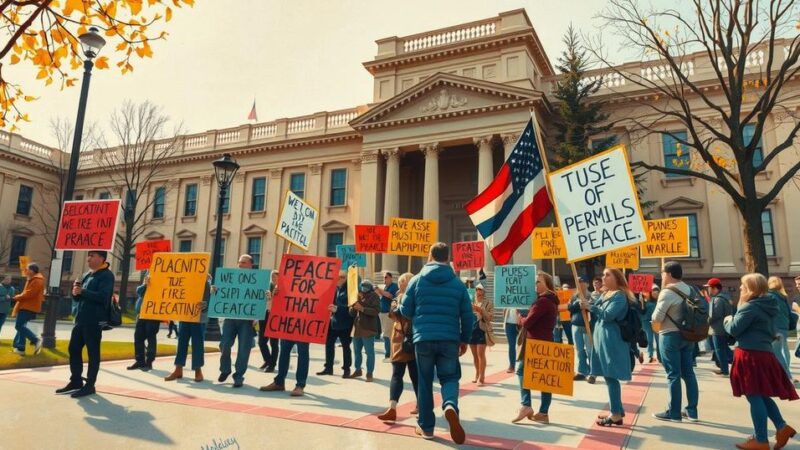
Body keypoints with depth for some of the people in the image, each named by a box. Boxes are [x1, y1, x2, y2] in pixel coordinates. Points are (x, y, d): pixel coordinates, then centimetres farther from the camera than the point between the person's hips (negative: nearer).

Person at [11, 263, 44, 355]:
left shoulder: (37, 280, -15)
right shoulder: (33, 279, 20)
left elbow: (29, 293, -22)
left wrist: (18, 297, -8)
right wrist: (19, 296, 7)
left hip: (29, 307, -11)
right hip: (27, 306, 11)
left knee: (19, 325, -14)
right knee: (21, 326, 11)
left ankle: (36, 340, -15)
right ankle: (20, 348, 12)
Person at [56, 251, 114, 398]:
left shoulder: (106, 275, -9)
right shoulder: (87, 275, 18)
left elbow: (103, 297, -22)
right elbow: (78, 296, 20)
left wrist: (83, 291, -19)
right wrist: (75, 292, -2)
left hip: (94, 320, -9)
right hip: (80, 319, 9)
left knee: (93, 352, -1)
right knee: (74, 349, 12)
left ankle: (89, 385, 5)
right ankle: (76, 381, 23)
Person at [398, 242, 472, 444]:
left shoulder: (417, 280, 2)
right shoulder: (458, 283, 4)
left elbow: (406, 311, 6)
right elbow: (468, 316, 5)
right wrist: (465, 340, 17)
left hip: (423, 339, 0)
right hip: (449, 340, 0)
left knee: (424, 382, 12)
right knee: (449, 377, 12)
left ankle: (426, 426, 17)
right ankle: (450, 405, -18)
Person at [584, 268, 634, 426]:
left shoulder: (619, 295, -10)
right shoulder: (605, 294, 16)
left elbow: (608, 315, -21)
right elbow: (597, 313, 17)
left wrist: (590, 307, -13)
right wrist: (586, 306, -1)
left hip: (611, 339, -9)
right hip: (601, 338, 9)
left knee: (611, 376, -7)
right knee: (608, 376, 13)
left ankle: (616, 414, -1)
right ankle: (617, 410, 22)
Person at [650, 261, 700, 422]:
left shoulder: (668, 292, -16)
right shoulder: (689, 290, 8)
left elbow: (656, 318, -16)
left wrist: (658, 328, 4)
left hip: (670, 336, -8)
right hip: (688, 334, 8)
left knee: (673, 375, -2)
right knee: (688, 373, 12)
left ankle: (673, 413, 4)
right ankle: (691, 410, 18)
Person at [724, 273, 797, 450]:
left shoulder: (750, 307, -15)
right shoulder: (767, 307, 14)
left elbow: (734, 329, -16)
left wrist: (727, 320, 4)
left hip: (751, 355, -10)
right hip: (764, 353, 10)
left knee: (754, 397, -3)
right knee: (762, 395, 21)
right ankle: (782, 427, 17)